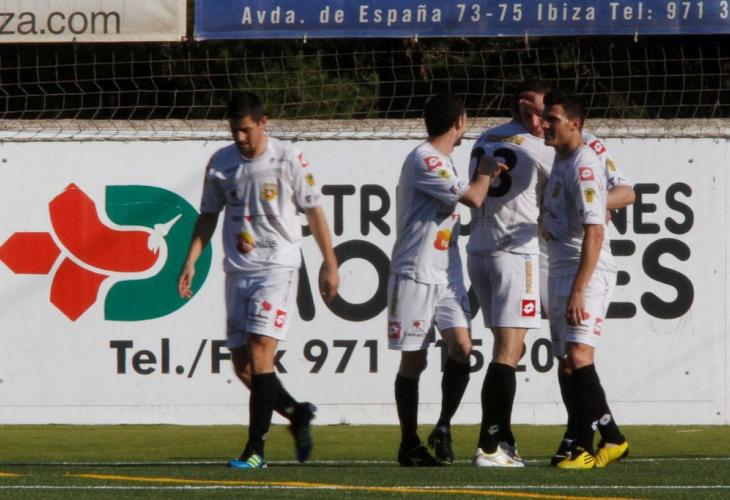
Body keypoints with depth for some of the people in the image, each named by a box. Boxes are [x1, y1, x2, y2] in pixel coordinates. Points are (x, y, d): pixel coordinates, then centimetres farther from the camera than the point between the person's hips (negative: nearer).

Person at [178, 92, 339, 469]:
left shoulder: (288, 159, -5)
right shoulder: (220, 163, 7)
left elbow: (313, 211, 2)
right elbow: (208, 216, 16)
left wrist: (329, 264, 2)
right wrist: (191, 261, 6)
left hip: (277, 268, -5)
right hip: (237, 269, 5)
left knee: (259, 354, -15)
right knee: (242, 364, 3)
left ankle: (255, 449, -14)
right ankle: (297, 413, 26)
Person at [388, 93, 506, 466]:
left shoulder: (442, 162, 17)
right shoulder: (423, 161, -14)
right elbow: (473, 198, -18)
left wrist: (486, 176, 28)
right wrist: (485, 173, 1)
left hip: (446, 274, 8)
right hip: (415, 274, -8)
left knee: (461, 346, -9)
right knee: (413, 361, -1)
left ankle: (443, 427, 2)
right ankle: (409, 444, 7)